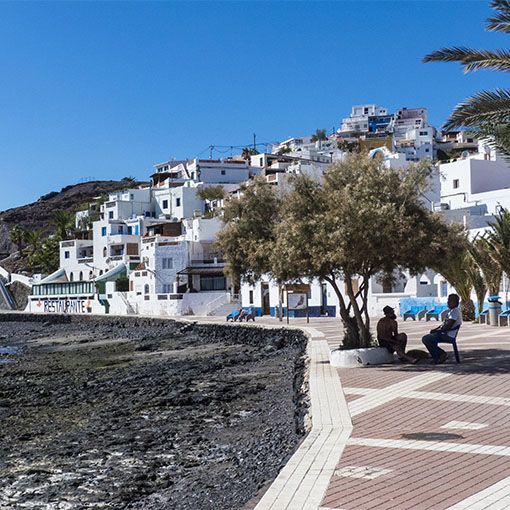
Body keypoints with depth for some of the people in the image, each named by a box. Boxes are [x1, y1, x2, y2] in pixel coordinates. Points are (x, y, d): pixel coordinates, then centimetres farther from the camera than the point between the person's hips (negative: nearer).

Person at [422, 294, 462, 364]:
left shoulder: (455, 311, -16)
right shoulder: (452, 311, 18)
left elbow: (448, 326, -23)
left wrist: (437, 330, -12)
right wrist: (435, 329, 10)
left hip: (448, 335, -11)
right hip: (445, 333, 11)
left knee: (425, 339, -18)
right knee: (426, 338, 17)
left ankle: (441, 354, -10)